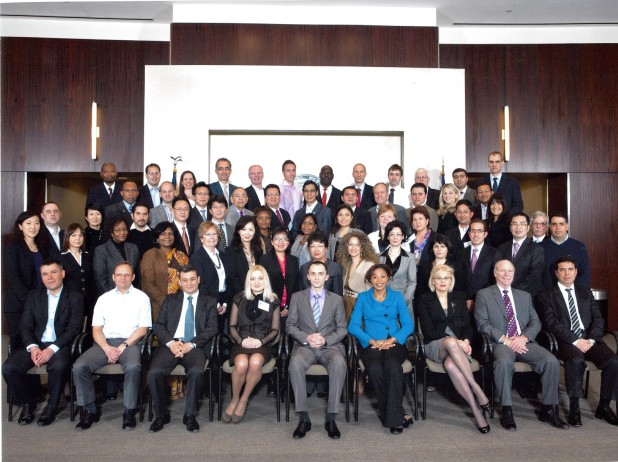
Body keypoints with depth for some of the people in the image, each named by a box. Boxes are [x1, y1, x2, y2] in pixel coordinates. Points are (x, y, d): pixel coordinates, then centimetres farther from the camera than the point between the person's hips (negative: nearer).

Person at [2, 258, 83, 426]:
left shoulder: (75, 298, 2)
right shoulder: (33, 295, 14)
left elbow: (73, 329, -7)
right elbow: (26, 326, 7)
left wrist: (52, 349, -21)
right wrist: (32, 347, -13)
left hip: (60, 346, -4)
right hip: (36, 344, 4)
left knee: (59, 366, -36)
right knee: (9, 367, -22)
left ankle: (52, 406, -9)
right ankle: (28, 403, 5)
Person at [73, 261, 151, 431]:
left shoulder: (141, 297, 8)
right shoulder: (104, 299, 16)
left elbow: (143, 328, 1)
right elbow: (96, 330, 9)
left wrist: (124, 346, -11)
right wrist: (107, 348, -9)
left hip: (130, 342, -3)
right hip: (105, 343, 3)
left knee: (133, 366, -34)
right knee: (79, 367, -22)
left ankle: (129, 412, -17)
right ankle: (90, 410, -4)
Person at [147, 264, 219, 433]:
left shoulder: (209, 302, 16)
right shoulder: (170, 300, 21)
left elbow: (212, 328, 3)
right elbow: (158, 325, 10)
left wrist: (190, 345, -11)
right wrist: (170, 342, -9)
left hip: (195, 346, -2)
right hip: (171, 345, 2)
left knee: (196, 372, -32)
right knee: (154, 373, -25)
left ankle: (190, 415, -10)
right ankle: (161, 414, -1)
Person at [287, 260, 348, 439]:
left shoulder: (337, 299, 13)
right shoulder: (297, 297, 11)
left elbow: (342, 329, 8)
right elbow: (290, 325, 6)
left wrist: (325, 340, -11)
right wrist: (306, 338, -12)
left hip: (330, 346, 0)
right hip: (305, 345, 0)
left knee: (339, 362, -34)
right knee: (296, 362, -34)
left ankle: (331, 419, -24)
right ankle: (303, 418, -23)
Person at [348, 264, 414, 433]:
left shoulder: (397, 297, 15)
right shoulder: (363, 298, 14)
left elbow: (408, 325, 6)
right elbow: (353, 325, 3)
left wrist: (392, 340, -12)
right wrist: (372, 341, -11)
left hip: (394, 343, 0)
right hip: (371, 345, 0)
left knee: (393, 365, -35)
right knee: (375, 369, -34)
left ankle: (394, 417, -26)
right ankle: (397, 414, -17)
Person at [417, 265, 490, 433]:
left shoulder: (459, 297, 15)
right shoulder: (425, 300, 5)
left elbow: (468, 325, 11)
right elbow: (428, 331, -4)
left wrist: (465, 341, -12)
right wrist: (455, 341, -16)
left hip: (459, 344, 2)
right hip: (435, 345, -2)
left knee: (450, 364, -36)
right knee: (450, 342, -40)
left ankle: (476, 410, -31)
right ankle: (477, 390, -36)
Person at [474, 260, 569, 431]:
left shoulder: (525, 296, 22)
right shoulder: (483, 295, 8)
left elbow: (536, 323, 13)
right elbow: (483, 324, -3)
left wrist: (524, 337, -8)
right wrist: (505, 340, -15)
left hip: (525, 342, 4)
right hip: (500, 343, -4)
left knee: (551, 361, -22)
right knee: (504, 362, -36)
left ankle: (548, 409, -6)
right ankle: (506, 411, -23)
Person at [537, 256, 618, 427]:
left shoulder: (586, 293, 20)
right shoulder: (546, 296, 6)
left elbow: (597, 318, 10)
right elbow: (551, 323, -6)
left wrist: (591, 339, -9)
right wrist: (575, 340, -17)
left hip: (590, 339, 4)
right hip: (566, 342, -4)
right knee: (576, 361, -35)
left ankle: (604, 407, -3)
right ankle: (574, 408, -18)